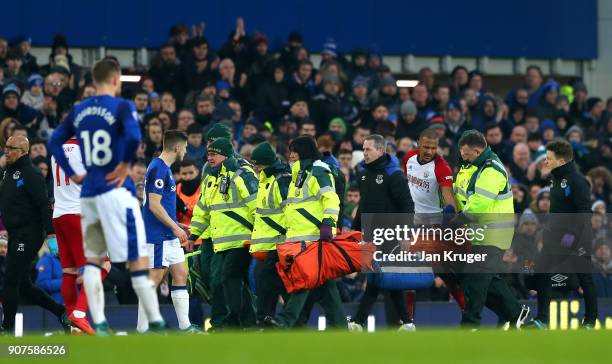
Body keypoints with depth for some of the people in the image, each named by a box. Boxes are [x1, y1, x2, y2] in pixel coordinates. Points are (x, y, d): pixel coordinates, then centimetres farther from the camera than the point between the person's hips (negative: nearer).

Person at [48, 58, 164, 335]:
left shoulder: (78, 111, 10)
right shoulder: (122, 107, -8)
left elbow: (54, 142, 15)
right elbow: (134, 138, -25)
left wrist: (72, 174, 15)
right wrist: (125, 165, -10)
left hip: (88, 194, 6)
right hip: (115, 190, -6)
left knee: (92, 259, 15)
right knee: (137, 258, -2)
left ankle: (99, 324, 7)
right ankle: (156, 323, -2)